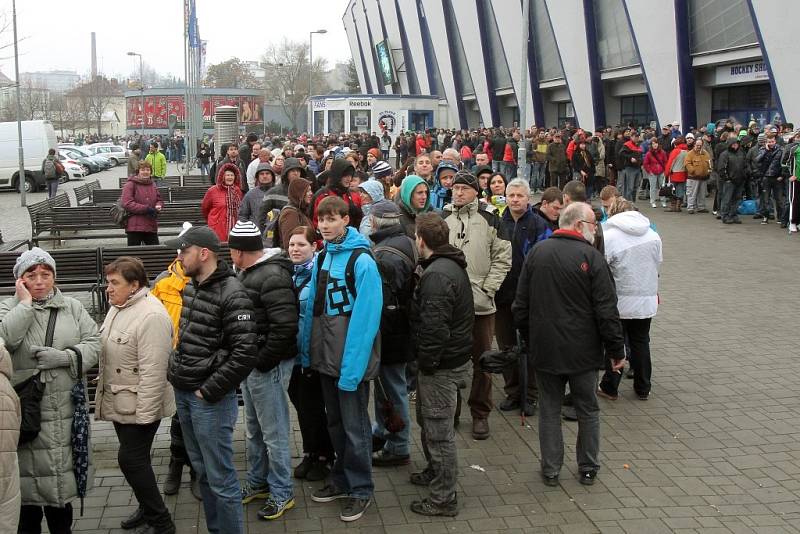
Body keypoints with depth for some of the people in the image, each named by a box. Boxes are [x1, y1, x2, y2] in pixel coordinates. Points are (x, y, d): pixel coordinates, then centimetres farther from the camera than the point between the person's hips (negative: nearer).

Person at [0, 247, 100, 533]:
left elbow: (93, 343, 1)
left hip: (65, 411, 3)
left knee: (62, 477, 16)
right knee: (29, 481, 3)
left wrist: (65, 357, -15)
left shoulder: (72, 307, 8)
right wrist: (25, 303, -14)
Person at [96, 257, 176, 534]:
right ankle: (148, 508, 34)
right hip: (120, 403, 9)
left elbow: (153, 371, -25)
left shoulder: (151, 316, -24)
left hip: (139, 406, -9)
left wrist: (145, 414, -23)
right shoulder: (117, 308, 8)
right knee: (135, 459, 18)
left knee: (131, 459, -5)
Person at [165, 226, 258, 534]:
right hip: (182, 394, 8)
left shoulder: (232, 294, -16)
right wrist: (174, 372, 12)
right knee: (201, 470, 18)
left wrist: (209, 391, -18)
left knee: (220, 477, -1)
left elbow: (245, 354, -21)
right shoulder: (190, 287, 9)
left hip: (210, 399, -8)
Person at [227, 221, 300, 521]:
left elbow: (285, 326, -25)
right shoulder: (247, 273, 10)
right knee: (254, 429, 21)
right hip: (250, 363, 10)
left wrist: (262, 361, -19)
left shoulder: (273, 276, -20)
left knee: (273, 432, 1)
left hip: (268, 365, -10)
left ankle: (282, 494, 14)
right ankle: (257, 483, 36)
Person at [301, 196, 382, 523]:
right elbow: (313, 306, 12)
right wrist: (307, 349, 8)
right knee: (335, 422, 18)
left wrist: (352, 366, -21)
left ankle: (360, 489, 19)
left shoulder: (362, 261, -15)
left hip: (351, 359, -7)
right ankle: (342, 480, 33)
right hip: (325, 357, 7)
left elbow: (365, 317, -18)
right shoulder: (321, 258, 7)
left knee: (354, 426, 4)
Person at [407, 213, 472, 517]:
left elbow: (434, 327, -27)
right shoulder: (452, 266, 11)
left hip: (441, 366, -10)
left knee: (439, 431, 0)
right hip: (453, 358, 10)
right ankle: (435, 472, 43)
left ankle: (443, 498, 11)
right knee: (428, 421, 26)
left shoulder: (437, 275, -23)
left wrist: (426, 362, -18)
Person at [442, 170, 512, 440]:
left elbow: (503, 258, 0)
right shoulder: (442, 218, 4)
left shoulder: (489, 218, -1)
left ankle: (480, 413, 19)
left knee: (482, 359, 7)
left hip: (481, 302, -1)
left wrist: (488, 288, -8)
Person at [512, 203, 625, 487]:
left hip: (544, 349, 3)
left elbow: (521, 304, 7)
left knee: (549, 411, 12)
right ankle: (588, 468, 23)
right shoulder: (591, 257, -13)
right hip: (583, 351, -3)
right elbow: (607, 311, -13)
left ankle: (550, 470, 17)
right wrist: (616, 350, -4)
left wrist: (529, 340, 19)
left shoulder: (537, 252, 1)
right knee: (588, 411, 14)